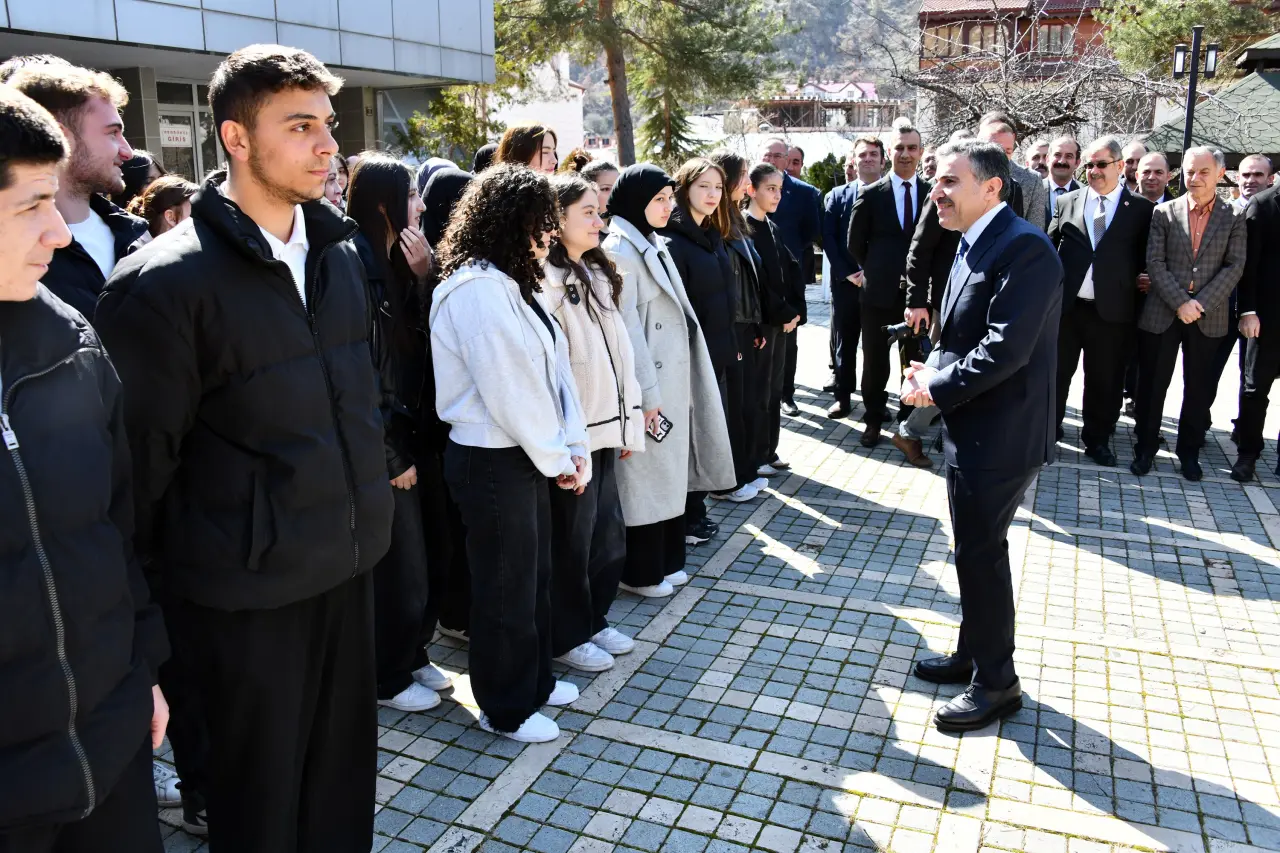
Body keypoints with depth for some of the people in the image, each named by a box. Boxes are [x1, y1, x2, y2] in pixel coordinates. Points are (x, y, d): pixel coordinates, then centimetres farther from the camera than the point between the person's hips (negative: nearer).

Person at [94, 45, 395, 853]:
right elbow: (144, 453, -9)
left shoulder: (339, 249, 5)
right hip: (247, 585, -5)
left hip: (348, 559, 6)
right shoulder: (165, 282, -15)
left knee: (344, 769, 18)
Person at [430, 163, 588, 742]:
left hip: (528, 456, 9)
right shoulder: (478, 289, -20)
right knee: (506, 587, 6)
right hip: (493, 462, -9)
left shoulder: (510, 282, 11)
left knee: (536, 575, 20)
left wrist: (573, 447, 2)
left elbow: (553, 368, 9)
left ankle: (534, 680, 39)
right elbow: (508, 391, -21)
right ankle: (505, 710, 24)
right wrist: (557, 458, -11)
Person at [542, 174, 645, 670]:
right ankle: (567, 638, 24)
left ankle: (594, 619, 35)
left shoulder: (597, 275, 13)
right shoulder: (547, 282, -15)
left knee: (608, 535, 16)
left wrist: (628, 423, 11)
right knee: (572, 541, 6)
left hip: (606, 430, 8)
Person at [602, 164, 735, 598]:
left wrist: (676, 385, 14)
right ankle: (640, 572, 16)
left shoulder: (655, 244, 13)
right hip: (650, 382, -9)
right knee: (645, 476, 2)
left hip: (674, 378, 9)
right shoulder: (619, 250, -14)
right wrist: (647, 393, -19)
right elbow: (627, 329, -18)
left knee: (670, 471, 15)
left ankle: (666, 560, 28)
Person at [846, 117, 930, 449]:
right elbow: (855, 243, 7)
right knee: (875, 361, 8)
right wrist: (877, 269, 10)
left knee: (915, 361, 9)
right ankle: (873, 420, 20)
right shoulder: (871, 195, -1)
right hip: (880, 292, 0)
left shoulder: (933, 193, 0)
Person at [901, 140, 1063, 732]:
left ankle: (995, 683, 18)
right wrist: (934, 372, -2)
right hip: (971, 431, 9)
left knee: (980, 555, 1)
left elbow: (1006, 349, -26)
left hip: (999, 435, -9)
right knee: (976, 550, 19)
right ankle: (974, 654, 36)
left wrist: (937, 388, -16)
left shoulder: (1024, 248, -19)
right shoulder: (974, 247, 11)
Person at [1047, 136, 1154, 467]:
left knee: (1105, 380, 9)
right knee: (1056, 371, 11)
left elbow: (1146, 259, 6)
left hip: (1112, 311, -1)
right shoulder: (1067, 202, 7)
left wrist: (1141, 280, -10)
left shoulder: (1142, 209, 3)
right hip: (1065, 306, 1)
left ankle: (1097, 439, 24)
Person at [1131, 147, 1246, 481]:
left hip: (1208, 317, 1)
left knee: (1198, 389, 9)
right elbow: (1155, 263, -4)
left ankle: (1189, 452, 22)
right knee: (1152, 385, 5)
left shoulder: (1233, 218, 4)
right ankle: (1145, 448, 17)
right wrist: (1180, 303, -13)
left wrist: (1201, 304, -13)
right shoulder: (1164, 213, 3)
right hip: (1161, 313, 0)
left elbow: (1234, 267, -2)